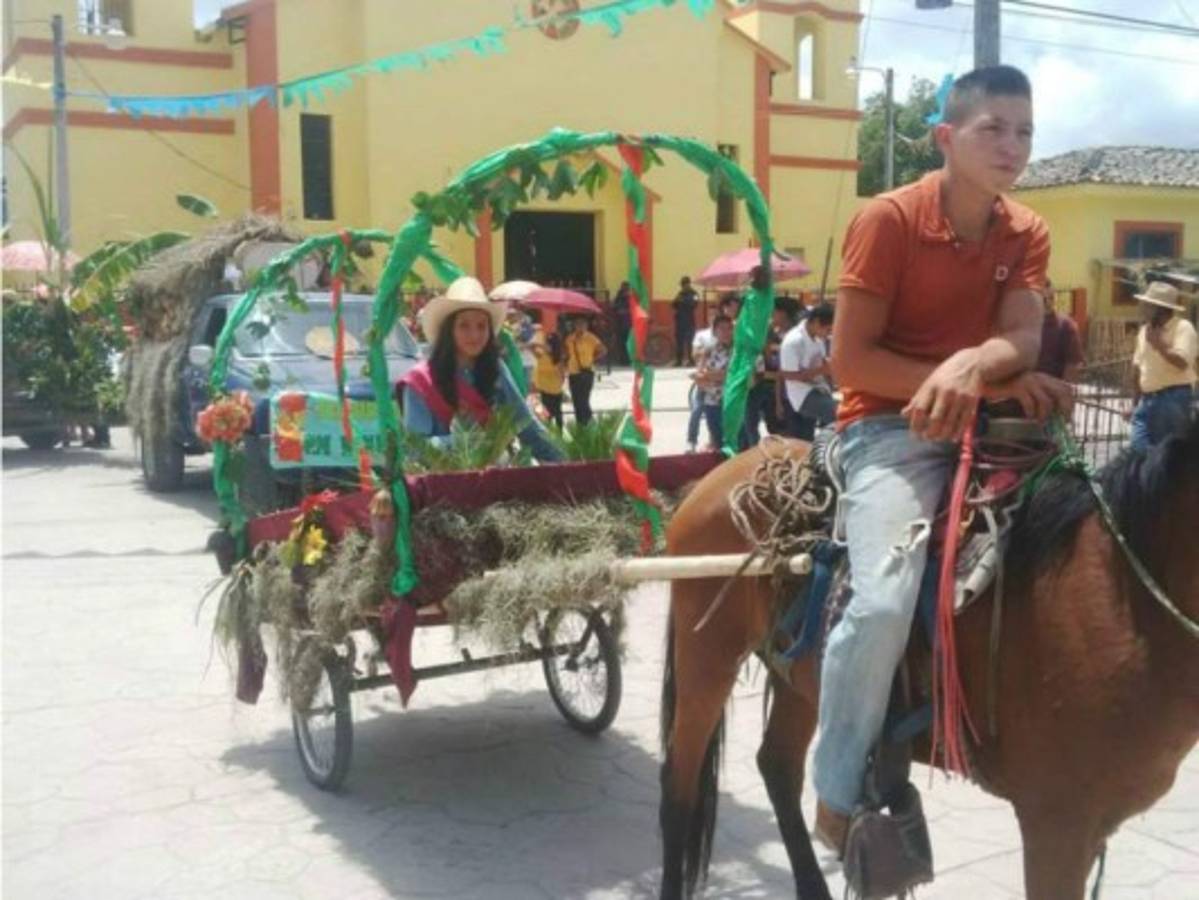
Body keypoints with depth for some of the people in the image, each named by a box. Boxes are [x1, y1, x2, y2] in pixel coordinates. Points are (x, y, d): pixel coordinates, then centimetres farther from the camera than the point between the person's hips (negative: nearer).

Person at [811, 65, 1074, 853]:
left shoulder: (1028, 234, 7)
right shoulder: (888, 219, -11)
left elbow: (1024, 339, -7)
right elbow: (850, 359, -15)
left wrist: (973, 365, -32)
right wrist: (999, 377, -20)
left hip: (983, 423, 7)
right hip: (890, 427, -6)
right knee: (884, 602, -28)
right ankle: (839, 798, -8)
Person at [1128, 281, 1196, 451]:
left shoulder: (1183, 327, -8)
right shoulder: (1145, 330, 14)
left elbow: (1182, 362, -21)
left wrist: (1159, 343, -15)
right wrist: (1135, 403, 16)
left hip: (1174, 399, -7)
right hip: (1147, 399, 7)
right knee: (1138, 450, 0)